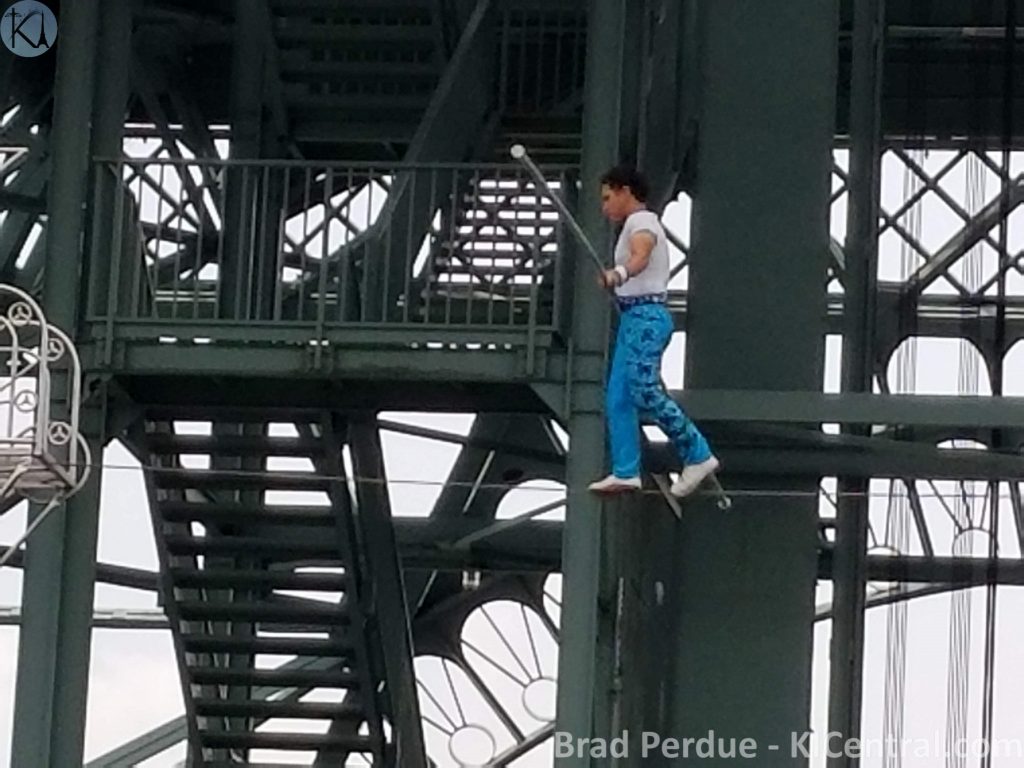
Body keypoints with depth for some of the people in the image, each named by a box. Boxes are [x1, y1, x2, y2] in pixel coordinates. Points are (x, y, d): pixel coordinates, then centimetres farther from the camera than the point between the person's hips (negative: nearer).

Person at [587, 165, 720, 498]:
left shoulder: (642, 223, -9)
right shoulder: (639, 225, 23)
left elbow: (641, 257, -32)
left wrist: (618, 274, -52)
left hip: (645, 316, -11)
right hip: (633, 317, 11)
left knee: (644, 392, -20)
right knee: (618, 397, 5)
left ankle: (697, 455, -17)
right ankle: (626, 472, 5)